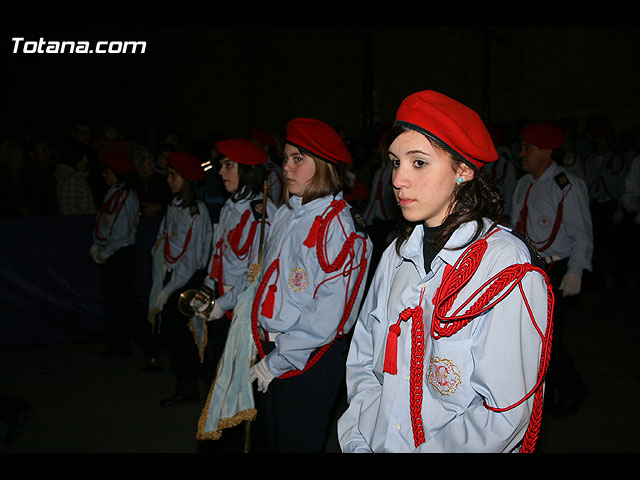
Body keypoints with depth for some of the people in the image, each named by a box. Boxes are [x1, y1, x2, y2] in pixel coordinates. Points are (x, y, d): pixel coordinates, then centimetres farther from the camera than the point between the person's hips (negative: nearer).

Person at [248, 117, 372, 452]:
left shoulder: (338, 226, -18)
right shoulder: (284, 215, 5)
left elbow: (328, 314, -21)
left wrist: (278, 361, -15)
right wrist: (266, 349, 9)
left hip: (310, 361, -7)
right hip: (271, 351, 7)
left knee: (297, 444, 8)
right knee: (272, 440, 20)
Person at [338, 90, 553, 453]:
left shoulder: (509, 267, -18)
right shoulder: (397, 255, 1)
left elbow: (505, 416, -21)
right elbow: (362, 361, 6)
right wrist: (357, 442, -6)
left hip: (450, 447, -4)